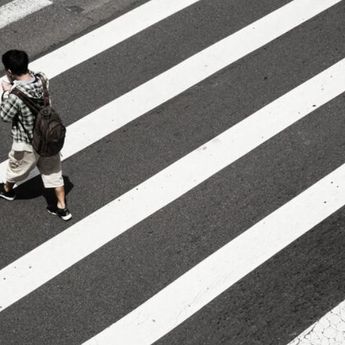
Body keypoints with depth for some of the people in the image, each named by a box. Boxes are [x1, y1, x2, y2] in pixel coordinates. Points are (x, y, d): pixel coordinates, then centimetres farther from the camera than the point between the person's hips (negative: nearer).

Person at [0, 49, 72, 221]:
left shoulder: (15, 96, -35)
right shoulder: (42, 78, -17)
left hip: (27, 144, -5)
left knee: (16, 168, 27)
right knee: (53, 171, 22)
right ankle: (62, 208, 32)